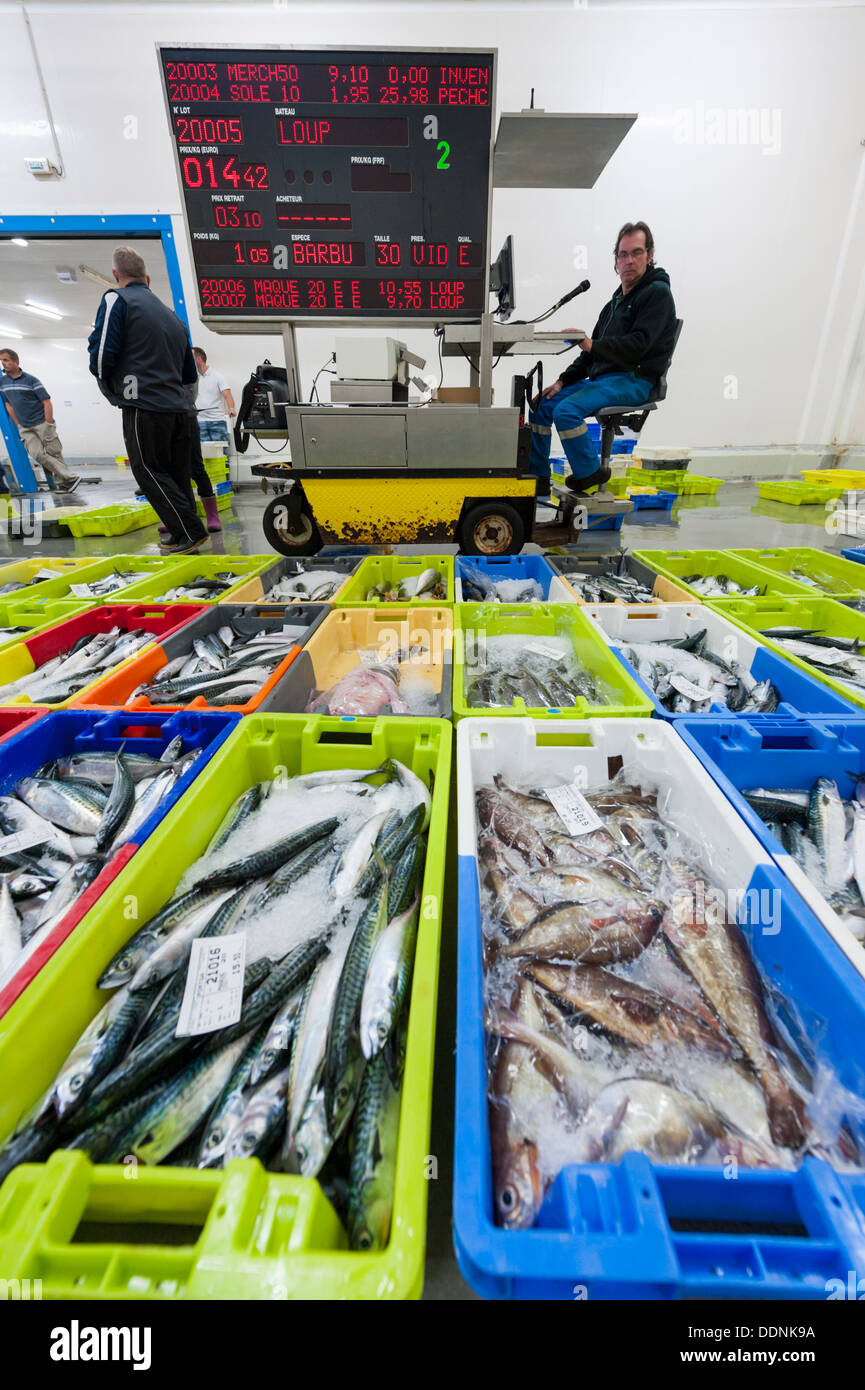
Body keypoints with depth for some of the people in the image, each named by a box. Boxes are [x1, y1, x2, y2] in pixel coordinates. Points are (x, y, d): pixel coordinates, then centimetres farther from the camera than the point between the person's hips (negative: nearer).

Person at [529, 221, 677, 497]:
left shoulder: (657, 293, -3)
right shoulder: (616, 301, 25)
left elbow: (638, 345, -17)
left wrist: (592, 345, -20)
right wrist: (563, 381, 8)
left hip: (633, 381, -9)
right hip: (601, 378, 9)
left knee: (566, 410, -30)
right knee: (541, 405, -1)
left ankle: (590, 472, -14)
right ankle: (537, 477, 0)